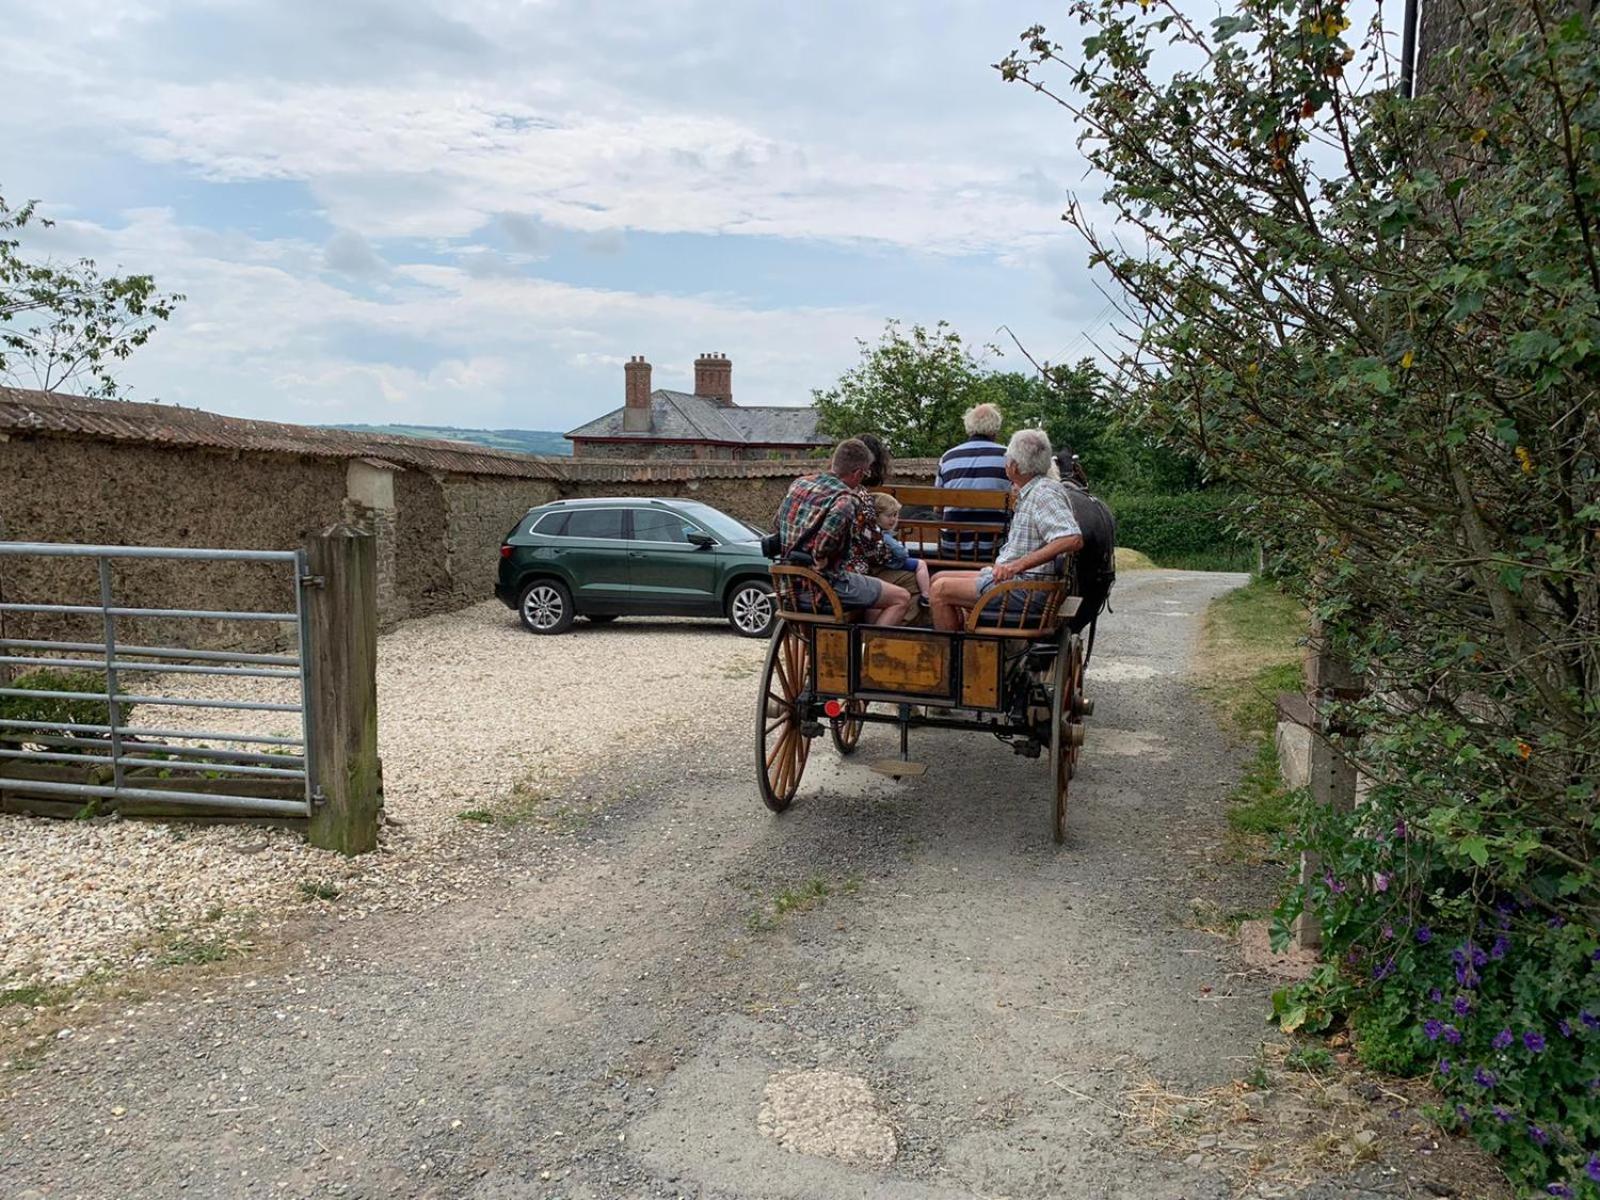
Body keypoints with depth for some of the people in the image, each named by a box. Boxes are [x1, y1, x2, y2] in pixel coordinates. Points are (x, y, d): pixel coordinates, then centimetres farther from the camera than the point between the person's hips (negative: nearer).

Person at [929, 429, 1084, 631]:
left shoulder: (1045, 493, -16)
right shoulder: (1029, 494, 15)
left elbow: (1073, 540, -30)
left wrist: (1019, 564, -31)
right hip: (1011, 578, 11)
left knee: (941, 589, -15)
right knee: (941, 578, 12)